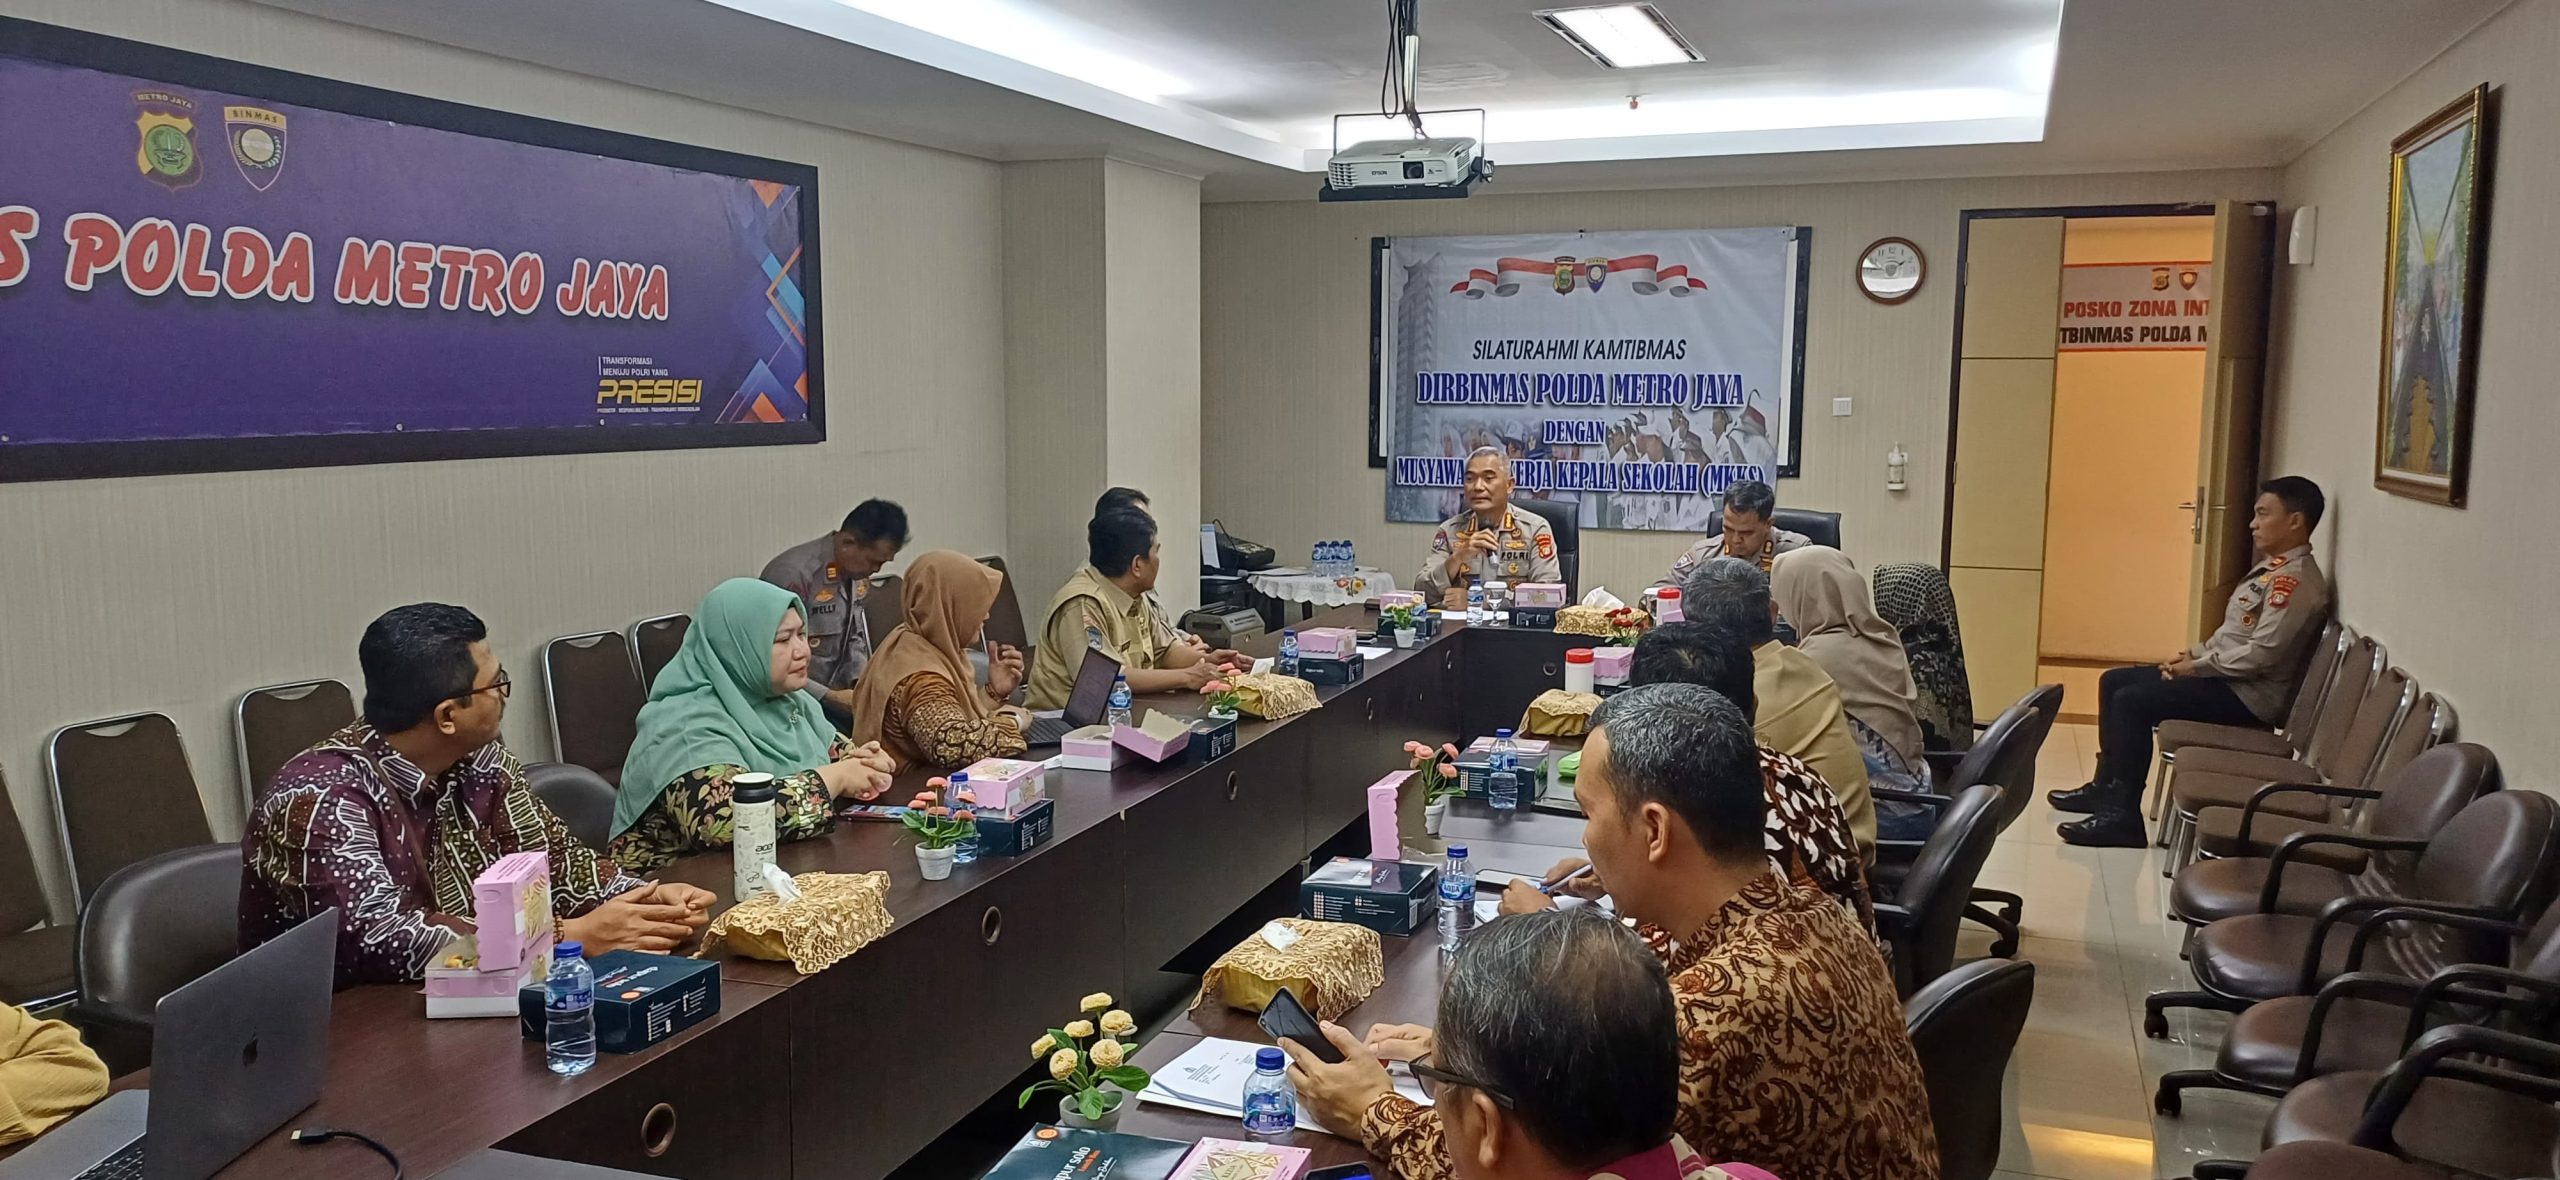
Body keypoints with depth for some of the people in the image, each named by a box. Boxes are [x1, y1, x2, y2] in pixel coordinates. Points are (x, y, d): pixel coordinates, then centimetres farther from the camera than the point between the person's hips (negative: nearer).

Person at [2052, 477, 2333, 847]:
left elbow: (2260, 654, -26)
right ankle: (2107, 787, 16)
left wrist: (2196, 666, -16)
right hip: (2225, 677, 11)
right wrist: (2195, 653, 6)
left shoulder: (2296, 581, -19)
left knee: (2132, 702, -22)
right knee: (2114, 681, 10)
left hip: (2248, 696, -11)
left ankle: (2122, 816, -18)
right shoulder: (2273, 567, 14)